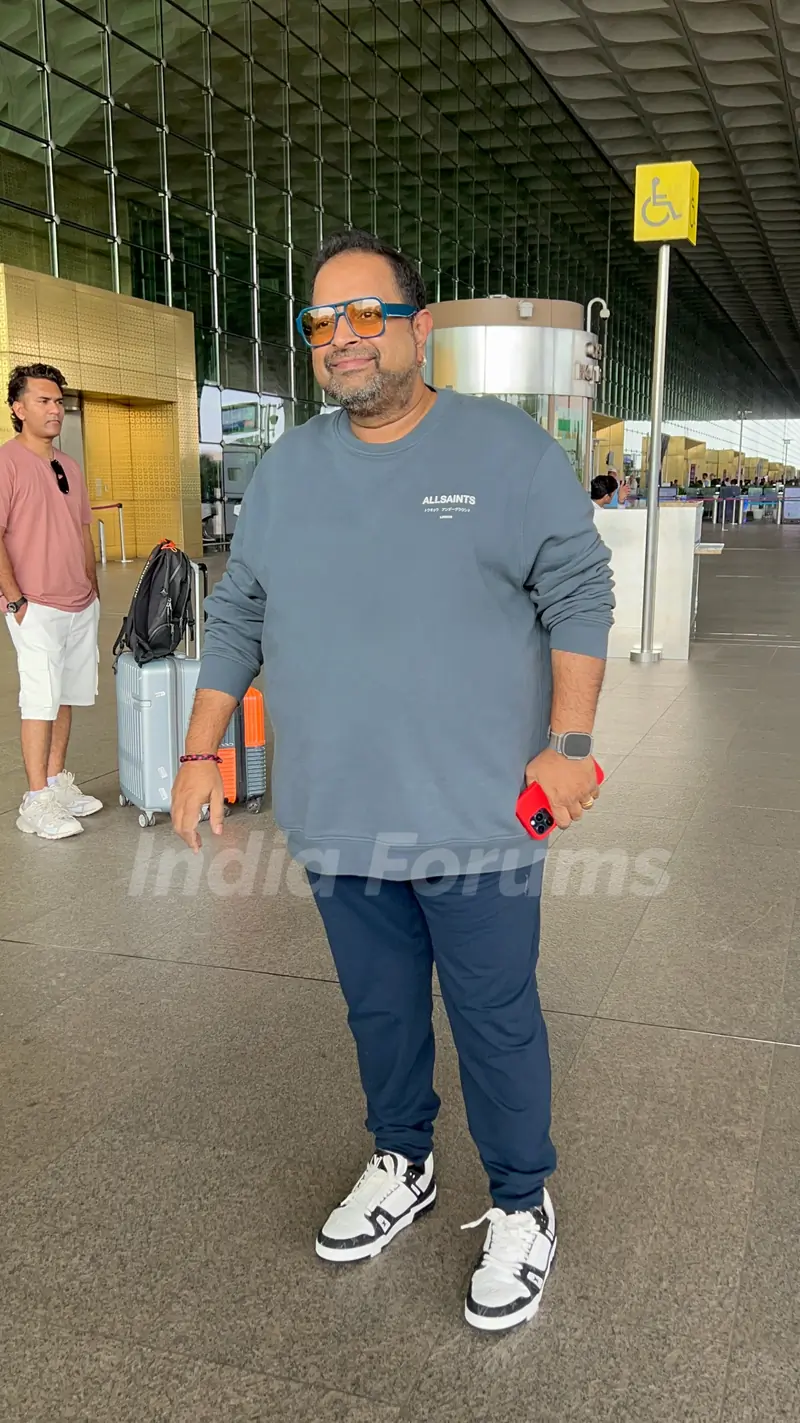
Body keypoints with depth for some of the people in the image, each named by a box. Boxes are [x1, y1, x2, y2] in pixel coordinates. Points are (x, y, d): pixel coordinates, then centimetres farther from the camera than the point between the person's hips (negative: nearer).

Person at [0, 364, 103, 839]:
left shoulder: (70, 466, 13)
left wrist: (93, 590, 16)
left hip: (82, 606, 7)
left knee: (67, 697, 12)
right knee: (41, 701, -6)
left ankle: (58, 782, 23)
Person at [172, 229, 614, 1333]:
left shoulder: (512, 450, -5)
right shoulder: (284, 469, 8)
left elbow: (578, 598, -4)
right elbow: (237, 618, 12)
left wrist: (568, 743, -11)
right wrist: (201, 752, 8)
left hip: (476, 817, -4)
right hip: (335, 820, 4)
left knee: (496, 1020, 8)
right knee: (378, 1011, 19)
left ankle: (522, 1205, 29)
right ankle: (402, 1167, 42)